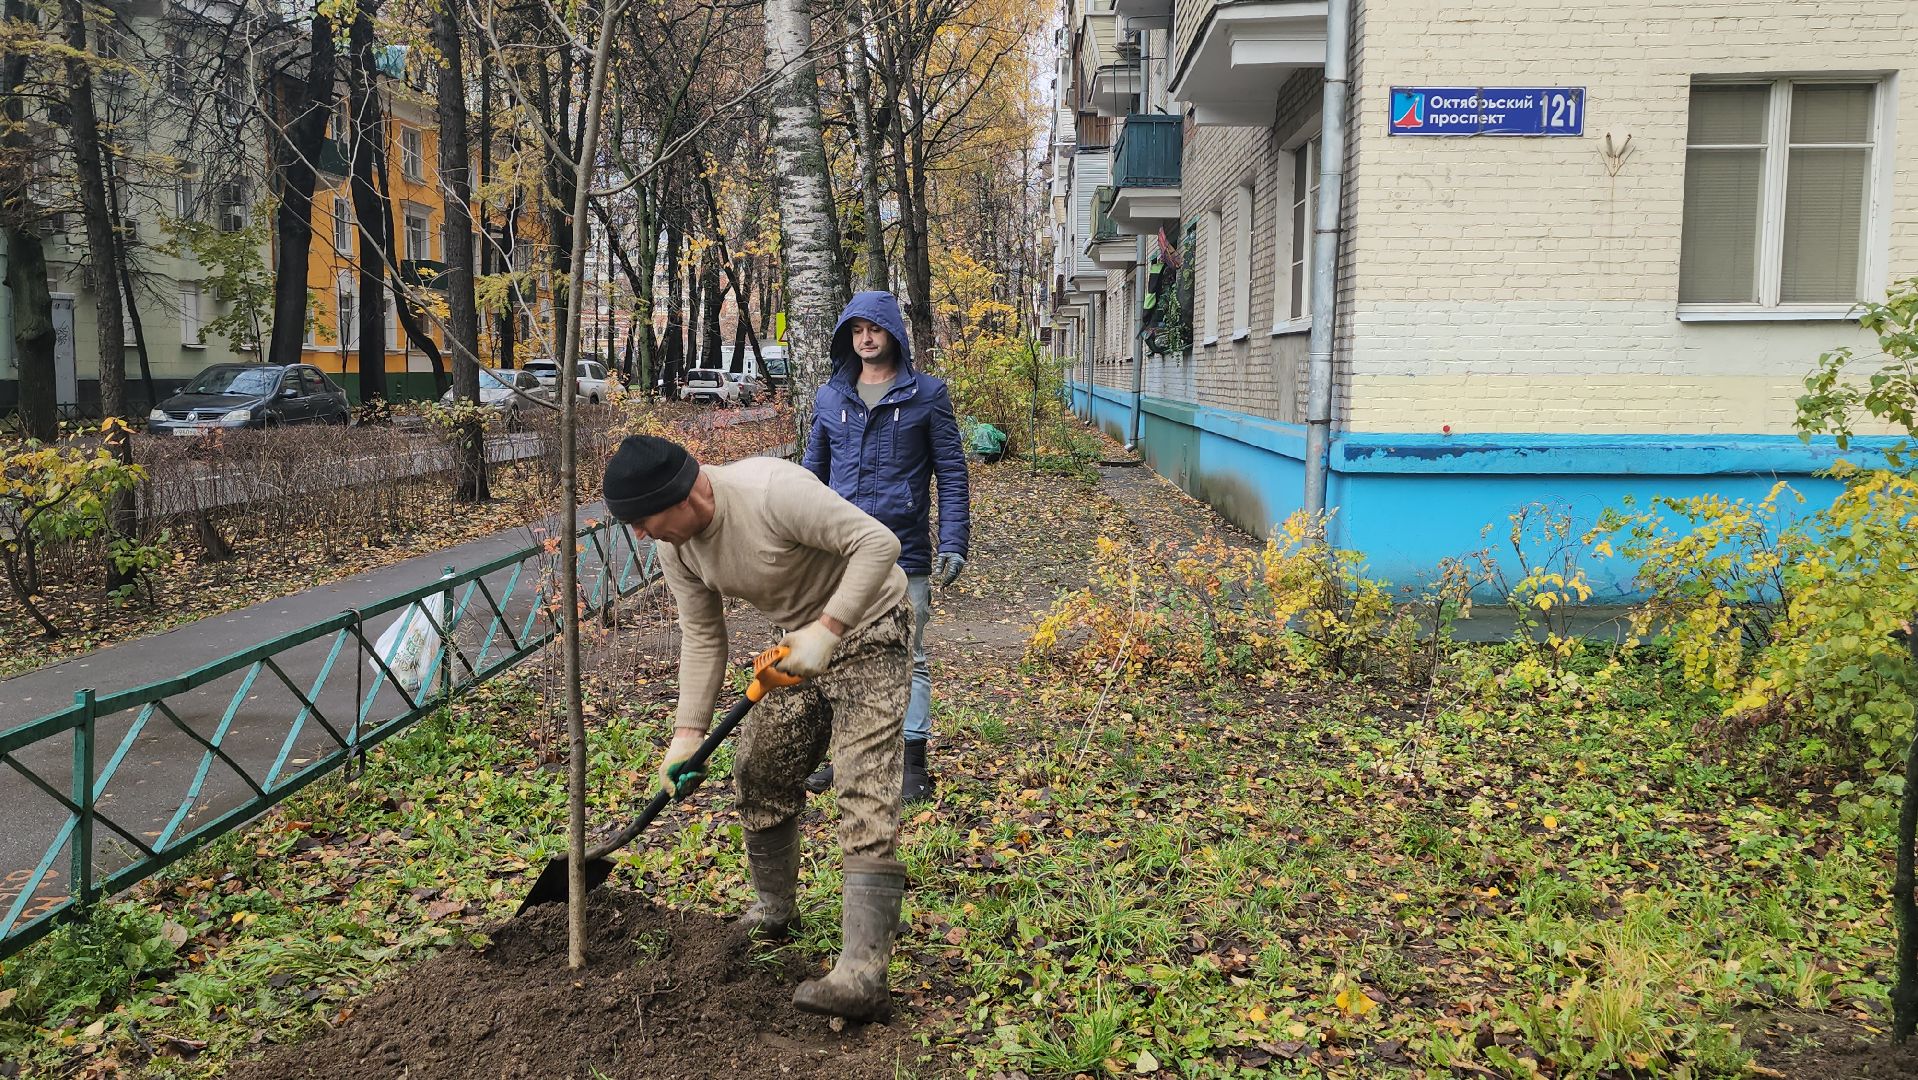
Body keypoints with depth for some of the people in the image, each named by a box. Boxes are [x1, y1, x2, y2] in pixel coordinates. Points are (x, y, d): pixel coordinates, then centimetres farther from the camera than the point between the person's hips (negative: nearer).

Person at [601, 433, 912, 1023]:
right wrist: (688, 730, -3)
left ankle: (862, 975, -18)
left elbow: (879, 543, -29)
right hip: (803, 642, 8)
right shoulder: (675, 548, -7)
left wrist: (827, 629, -33)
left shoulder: (773, 489, -32)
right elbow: (702, 638, 3)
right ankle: (773, 912, 35)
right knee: (758, 770, 13)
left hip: (866, 627, -8)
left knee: (864, 796, -15)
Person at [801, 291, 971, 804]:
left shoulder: (927, 394, 0)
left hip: (903, 553, -4)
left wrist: (954, 543, -8)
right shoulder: (829, 398, 10)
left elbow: (952, 473, 0)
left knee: (907, 659, 4)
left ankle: (913, 765, 14)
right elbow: (813, 474, 16)